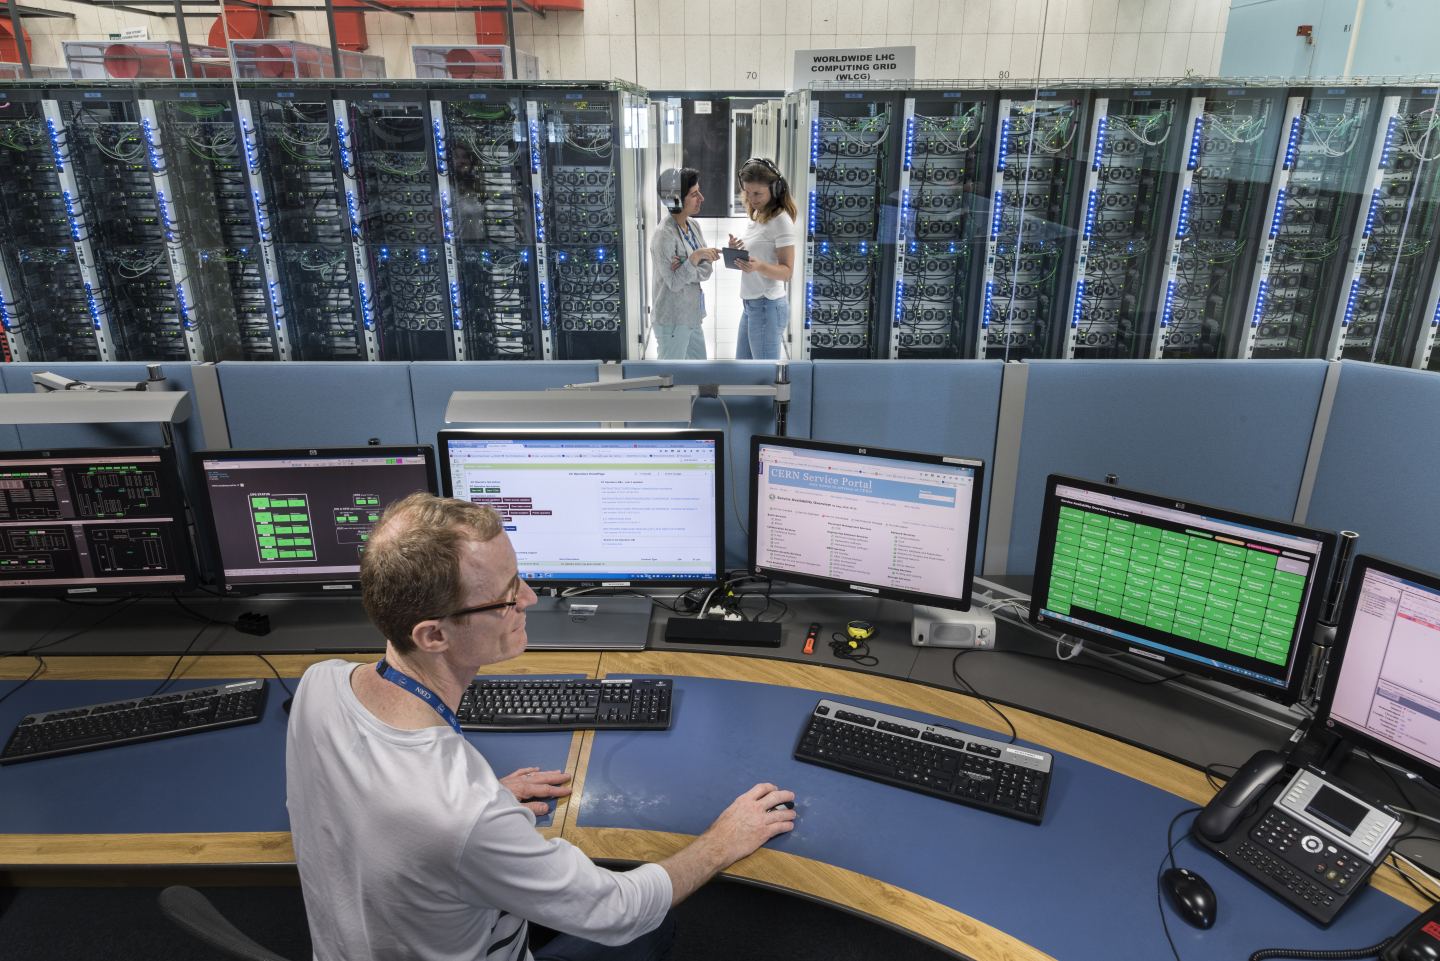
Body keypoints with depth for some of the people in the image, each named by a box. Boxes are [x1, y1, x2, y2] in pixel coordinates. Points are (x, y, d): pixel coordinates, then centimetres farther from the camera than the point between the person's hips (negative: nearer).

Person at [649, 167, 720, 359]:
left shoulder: (693, 226, 5)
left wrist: (687, 270, -18)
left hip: (692, 316, 9)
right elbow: (674, 283, -20)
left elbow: (707, 272, 1)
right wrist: (694, 258, -28)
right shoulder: (664, 234, -19)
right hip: (672, 320, -9)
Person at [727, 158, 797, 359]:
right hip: (750, 305, 10)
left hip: (767, 306, -10)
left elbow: (786, 271, -17)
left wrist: (759, 266, -36)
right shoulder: (756, 216, 13)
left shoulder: (781, 220, -14)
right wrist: (735, 252, -1)